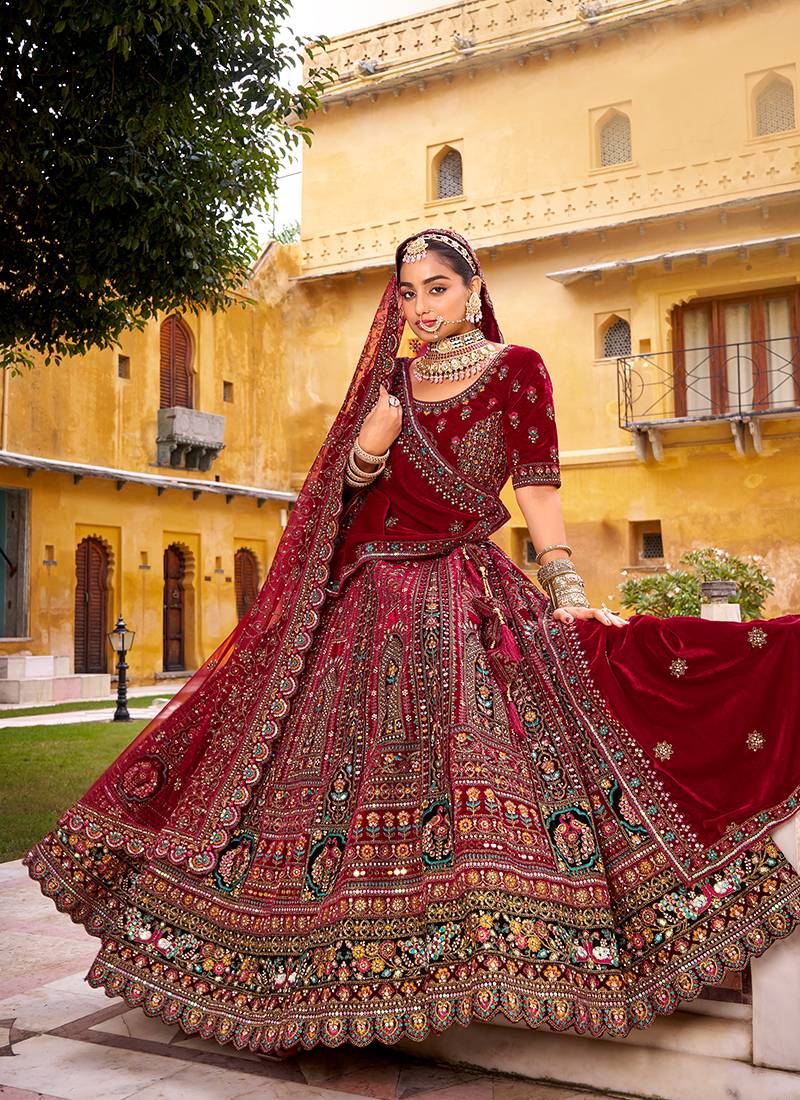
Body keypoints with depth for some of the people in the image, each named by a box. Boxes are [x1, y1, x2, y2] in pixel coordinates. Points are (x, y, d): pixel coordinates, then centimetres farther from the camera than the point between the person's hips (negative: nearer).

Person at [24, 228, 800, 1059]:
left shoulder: (515, 369, 3)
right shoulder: (388, 380, 15)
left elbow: (537, 487, -4)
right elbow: (350, 493, 16)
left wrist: (567, 594, -14)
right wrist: (366, 451, -6)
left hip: (466, 598, -4)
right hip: (365, 600, 4)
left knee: (473, 765, -18)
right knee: (338, 770, 2)